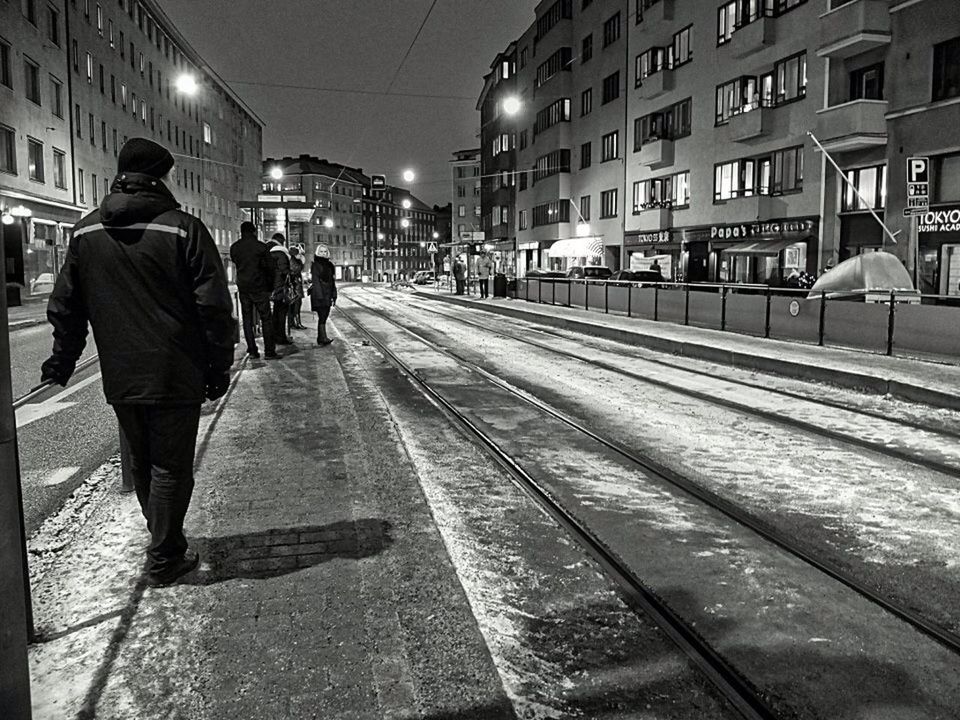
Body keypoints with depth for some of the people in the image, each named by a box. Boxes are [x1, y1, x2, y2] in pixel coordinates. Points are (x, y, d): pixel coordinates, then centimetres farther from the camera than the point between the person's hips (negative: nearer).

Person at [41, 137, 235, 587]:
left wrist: (64, 358, 24)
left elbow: (65, 307, 13)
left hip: (120, 380, 5)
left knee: (139, 466, 20)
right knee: (170, 468, 6)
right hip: (175, 378, -5)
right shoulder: (183, 229, -11)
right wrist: (219, 368, -4)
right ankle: (163, 561, 15)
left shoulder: (85, 233, 6)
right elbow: (214, 307, -12)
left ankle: (166, 542, 36)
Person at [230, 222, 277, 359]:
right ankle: (269, 350, -2)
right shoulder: (261, 246, -7)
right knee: (266, 319, 1)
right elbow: (268, 267, -4)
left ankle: (252, 350, 6)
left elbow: (236, 263, 12)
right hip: (259, 287, -4)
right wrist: (270, 286, 5)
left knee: (247, 319, 8)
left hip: (242, 287, 4)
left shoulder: (234, 248, 5)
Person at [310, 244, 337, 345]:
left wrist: (334, 295, 12)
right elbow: (315, 281, -12)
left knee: (324, 316, 8)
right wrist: (320, 295, -19)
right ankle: (323, 338, -19)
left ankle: (320, 339, 14)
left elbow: (333, 281, 17)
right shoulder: (315, 265, -5)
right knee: (322, 316, -14)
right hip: (318, 295, -7)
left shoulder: (329, 265, 15)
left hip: (328, 295, 7)